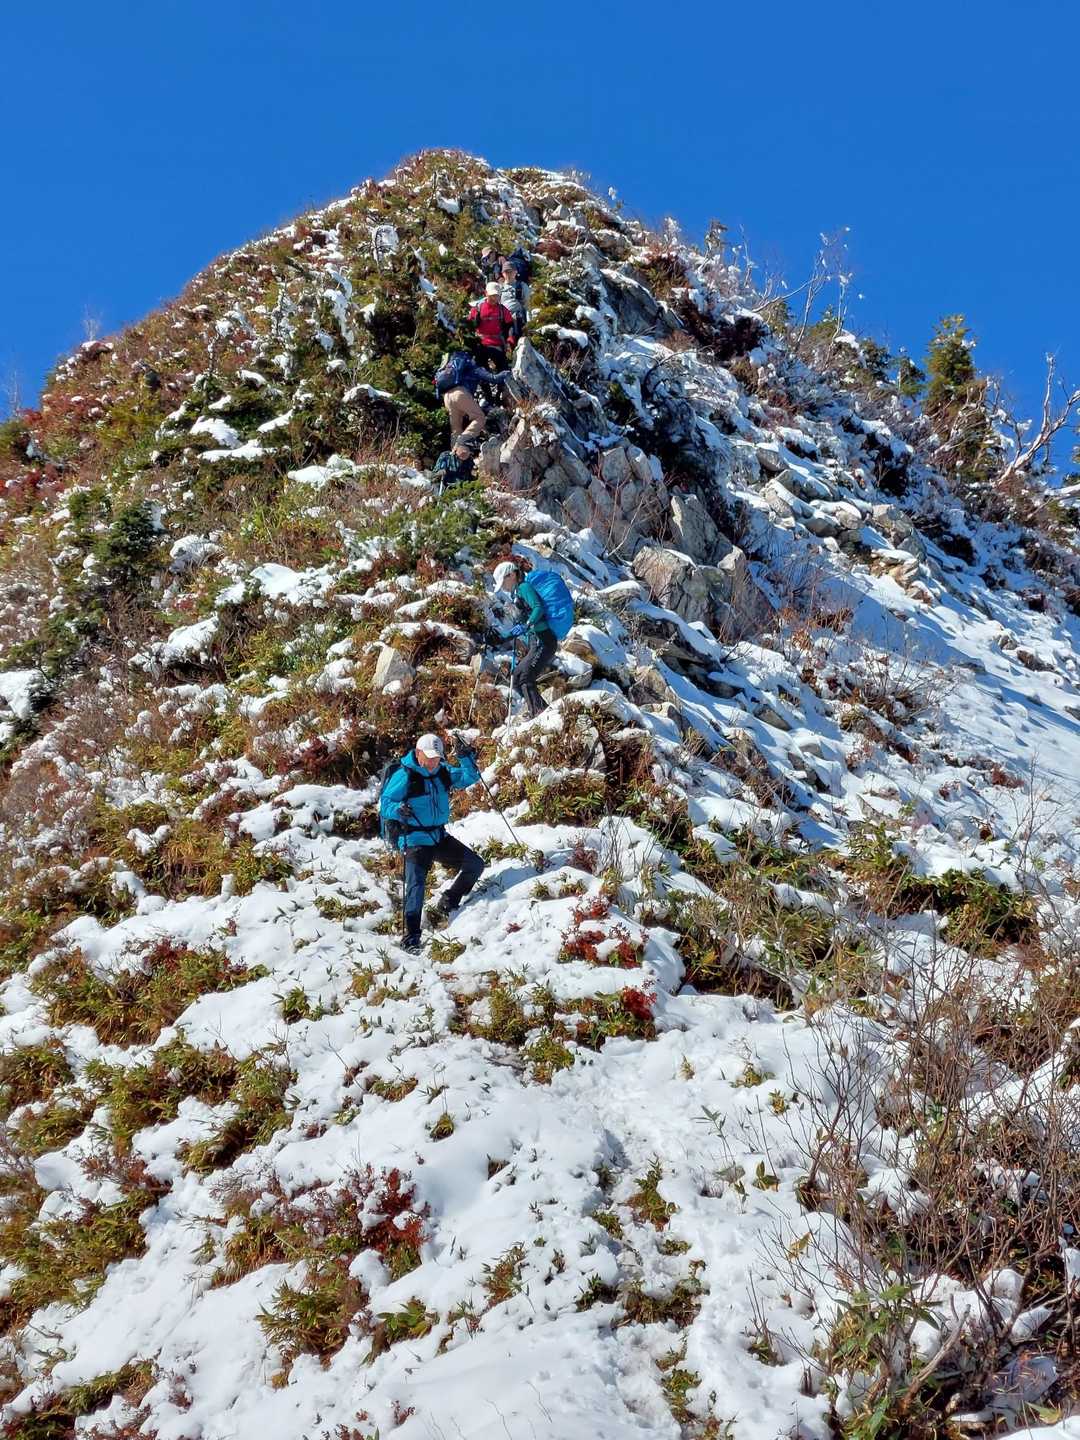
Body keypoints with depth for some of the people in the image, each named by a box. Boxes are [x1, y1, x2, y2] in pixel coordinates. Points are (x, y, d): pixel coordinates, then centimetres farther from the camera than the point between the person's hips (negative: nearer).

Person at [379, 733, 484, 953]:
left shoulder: (442, 772, 6)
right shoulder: (404, 776, -14)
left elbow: (468, 778, 13)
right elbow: (385, 803, -15)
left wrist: (467, 759, -5)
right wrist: (398, 809, -36)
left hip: (439, 837, 7)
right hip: (415, 841, -7)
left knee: (475, 864, 9)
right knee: (416, 884, -22)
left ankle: (447, 904, 24)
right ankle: (410, 936, -21)